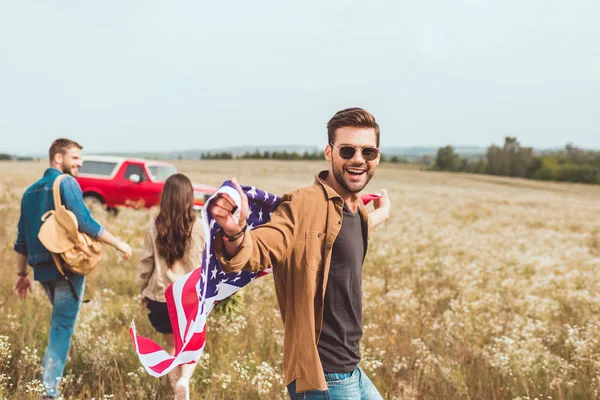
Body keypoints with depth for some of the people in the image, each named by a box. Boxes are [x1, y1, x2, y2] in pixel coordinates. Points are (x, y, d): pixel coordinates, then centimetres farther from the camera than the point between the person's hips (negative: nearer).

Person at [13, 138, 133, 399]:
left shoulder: (31, 191, 16)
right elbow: (85, 222, -17)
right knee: (63, 327, -4)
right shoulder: (66, 183, -7)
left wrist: (22, 274, 23)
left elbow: (22, 238, 17)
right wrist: (119, 244, -10)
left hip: (43, 268, 7)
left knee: (60, 322, 25)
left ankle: (49, 376, 27)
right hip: (67, 266, -7)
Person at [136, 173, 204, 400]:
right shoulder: (197, 227, -10)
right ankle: (184, 379, -10)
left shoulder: (154, 226, -6)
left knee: (172, 345, 18)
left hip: (161, 296, 1)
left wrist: (143, 291, 14)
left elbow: (146, 262, 1)